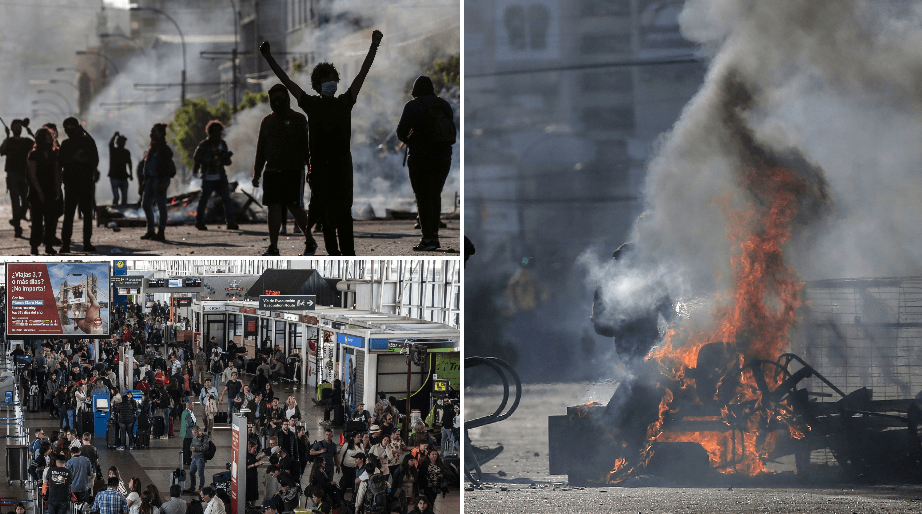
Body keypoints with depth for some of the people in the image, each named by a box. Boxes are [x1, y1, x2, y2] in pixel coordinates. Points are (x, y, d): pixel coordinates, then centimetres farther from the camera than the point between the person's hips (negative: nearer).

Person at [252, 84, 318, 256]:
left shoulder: (298, 119, 1)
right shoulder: (267, 122, 13)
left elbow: (307, 146, -3)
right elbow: (261, 149, 17)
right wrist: (257, 173, 12)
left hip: (294, 171, -4)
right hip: (273, 171, 4)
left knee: (295, 208, -6)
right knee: (274, 208, -3)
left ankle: (310, 241, 12)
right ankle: (273, 247, -2)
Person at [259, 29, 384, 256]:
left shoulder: (345, 102, 7)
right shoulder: (311, 104, 7)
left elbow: (362, 74, 6)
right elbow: (286, 81, 5)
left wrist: (373, 48, 2)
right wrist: (269, 59, 1)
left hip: (342, 163, -1)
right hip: (319, 166, 1)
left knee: (343, 212, -8)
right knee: (324, 213, 4)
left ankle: (348, 256, -11)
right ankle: (333, 253, 12)